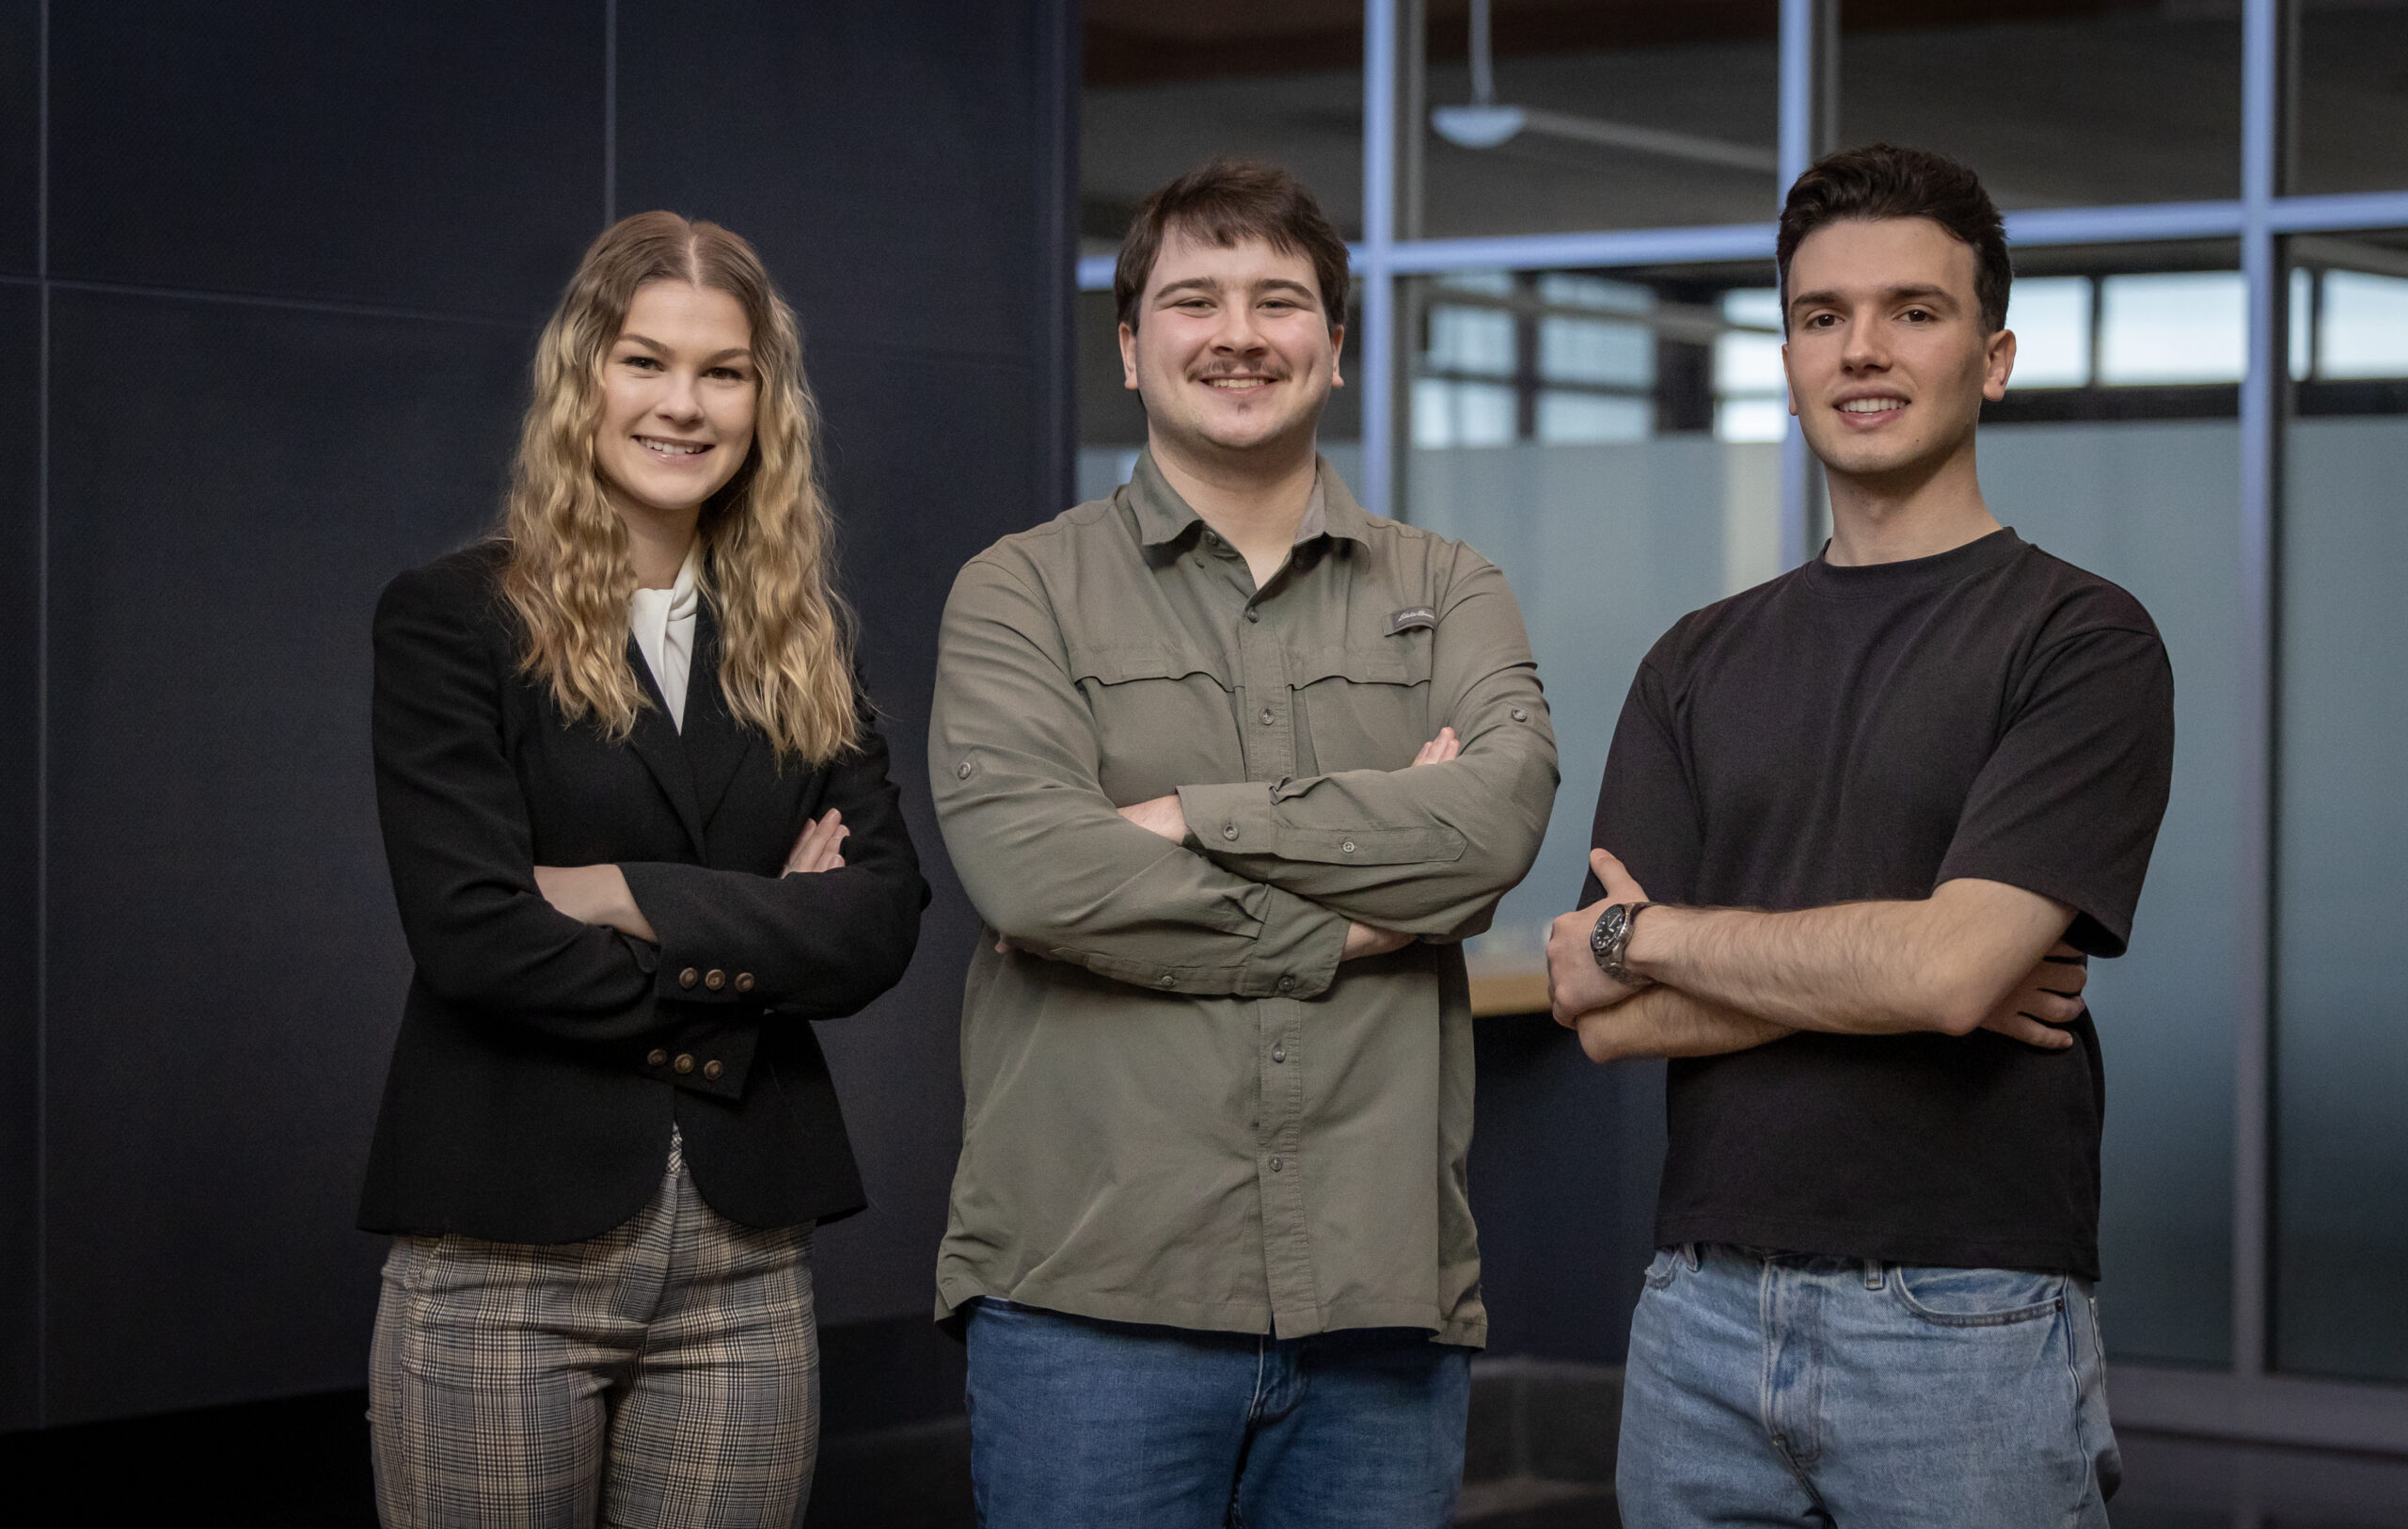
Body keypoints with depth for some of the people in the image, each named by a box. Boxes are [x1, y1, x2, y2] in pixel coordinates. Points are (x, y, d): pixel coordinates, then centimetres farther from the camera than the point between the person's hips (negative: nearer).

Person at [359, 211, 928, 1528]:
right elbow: (473, 930, -11)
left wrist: (632, 898, -11)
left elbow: (880, 923, -1)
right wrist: (751, 943, -4)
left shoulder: (803, 644, 13)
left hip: (747, 1259, 3)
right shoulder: (453, 619, 0)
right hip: (506, 1253, -3)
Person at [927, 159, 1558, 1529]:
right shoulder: (1022, 595, 6)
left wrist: (1197, 818, -11)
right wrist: (1354, 923, -8)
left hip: (1383, 1293, 2)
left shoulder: (1448, 593, 12)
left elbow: (1498, 818, -8)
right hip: (1095, 1294, -2)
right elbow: (1032, 865, -12)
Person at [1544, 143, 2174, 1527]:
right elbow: (1606, 1020, 2)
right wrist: (1890, 969, -10)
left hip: (1966, 1322, -4)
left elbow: (1951, 967, -18)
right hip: (1704, 1312, 4)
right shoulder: (1700, 664, 11)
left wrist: (1647, 935, -5)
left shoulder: (2083, 640, -5)